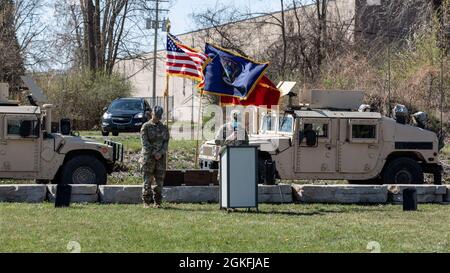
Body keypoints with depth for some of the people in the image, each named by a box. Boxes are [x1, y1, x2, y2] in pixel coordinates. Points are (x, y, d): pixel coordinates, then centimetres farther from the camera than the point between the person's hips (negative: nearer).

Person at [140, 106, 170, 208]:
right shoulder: (146, 127, 0)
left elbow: (166, 142, 5)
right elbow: (145, 142, -7)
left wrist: (160, 153, -10)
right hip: (148, 156, -3)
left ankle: (157, 202, 7)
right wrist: (154, 153, -14)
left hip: (161, 157, 3)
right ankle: (146, 202, 1)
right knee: (147, 180, -3)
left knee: (160, 180, 2)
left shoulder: (164, 128, 11)